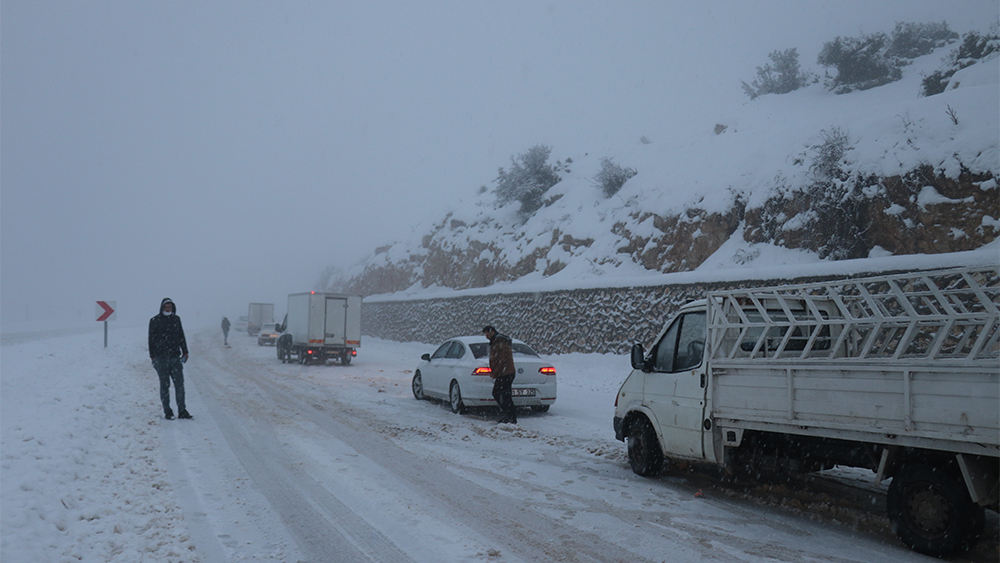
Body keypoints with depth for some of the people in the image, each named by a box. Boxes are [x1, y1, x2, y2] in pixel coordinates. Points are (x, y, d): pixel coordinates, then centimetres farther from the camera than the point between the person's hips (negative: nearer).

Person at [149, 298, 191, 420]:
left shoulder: (176, 319, 11)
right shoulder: (154, 321, 0)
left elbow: (181, 336, 17)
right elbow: (151, 340, 0)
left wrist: (184, 352, 12)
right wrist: (152, 356, -5)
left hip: (175, 356, 3)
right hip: (161, 358, -3)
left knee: (180, 383, 1)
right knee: (165, 385, 3)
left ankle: (182, 411, 6)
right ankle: (167, 411, 11)